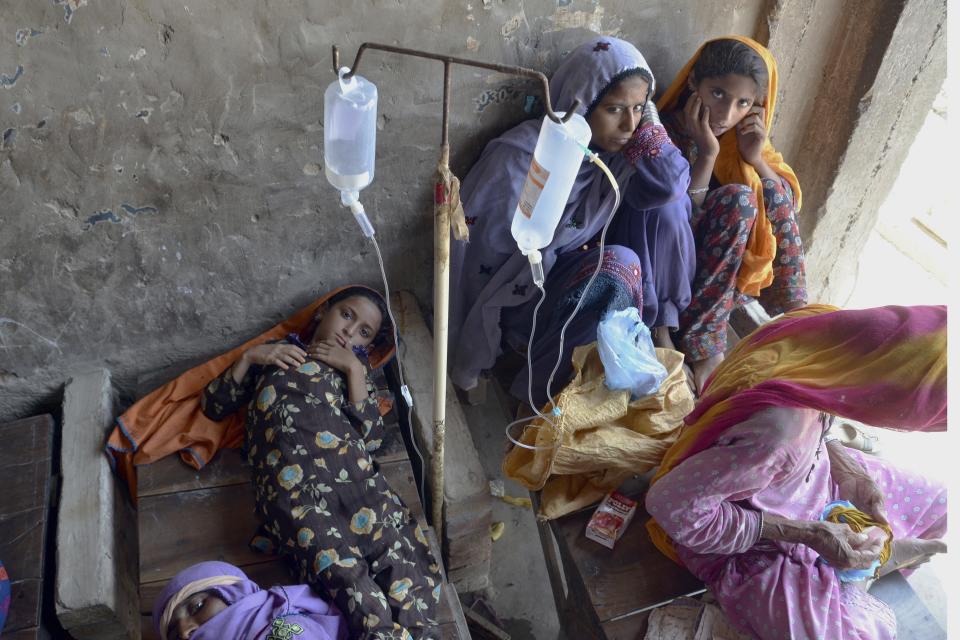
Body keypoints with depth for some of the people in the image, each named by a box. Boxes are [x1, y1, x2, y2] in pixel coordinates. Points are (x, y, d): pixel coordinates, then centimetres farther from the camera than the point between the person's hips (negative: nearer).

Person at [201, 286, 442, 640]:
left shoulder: (354, 371, 30)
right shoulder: (272, 355, 32)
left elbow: (372, 436, 11)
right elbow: (213, 405, 26)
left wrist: (353, 367, 9)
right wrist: (249, 357, 15)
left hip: (349, 470, 2)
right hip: (290, 482, -2)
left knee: (398, 548, -26)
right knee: (340, 567, -29)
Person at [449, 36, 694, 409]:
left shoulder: (618, 149, -4)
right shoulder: (523, 155, -22)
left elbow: (670, 182, -21)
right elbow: (474, 242, -17)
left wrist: (641, 115, -17)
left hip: (592, 284, 5)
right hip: (526, 294, -5)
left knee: (665, 202, -14)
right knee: (619, 264, -34)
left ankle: (658, 331, -4)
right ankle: (539, 390, -19)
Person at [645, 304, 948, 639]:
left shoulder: (822, 326, -21)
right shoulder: (778, 429, -43)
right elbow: (670, 503, -34)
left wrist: (847, 471, -11)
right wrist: (806, 533, -28)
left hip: (811, 472, 7)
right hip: (742, 534, -6)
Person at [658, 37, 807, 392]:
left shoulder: (744, 135, 2)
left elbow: (788, 205, 1)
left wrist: (756, 159, -15)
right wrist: (707, 155, -25)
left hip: (733, 269, 5)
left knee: (772, 193, -17)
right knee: (738, 197, -27)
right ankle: (701, 343, -27)